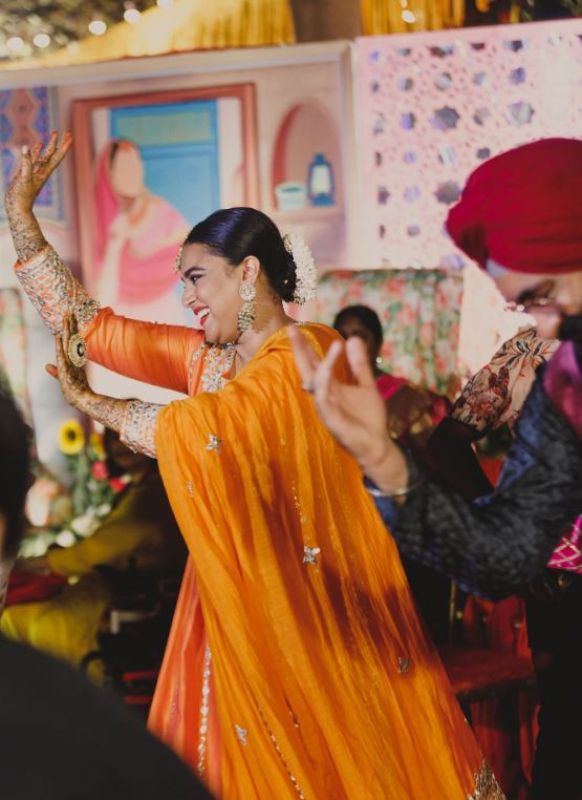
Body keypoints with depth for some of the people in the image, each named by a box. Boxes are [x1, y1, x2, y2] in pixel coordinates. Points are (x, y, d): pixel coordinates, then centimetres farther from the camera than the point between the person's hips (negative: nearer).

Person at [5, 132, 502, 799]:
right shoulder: (207, 357, 7)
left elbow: (200, 432, -25)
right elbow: (84, 325, 7)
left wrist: (88, 401, -10)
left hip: (313, 611, -6)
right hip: (232, 604, 7)